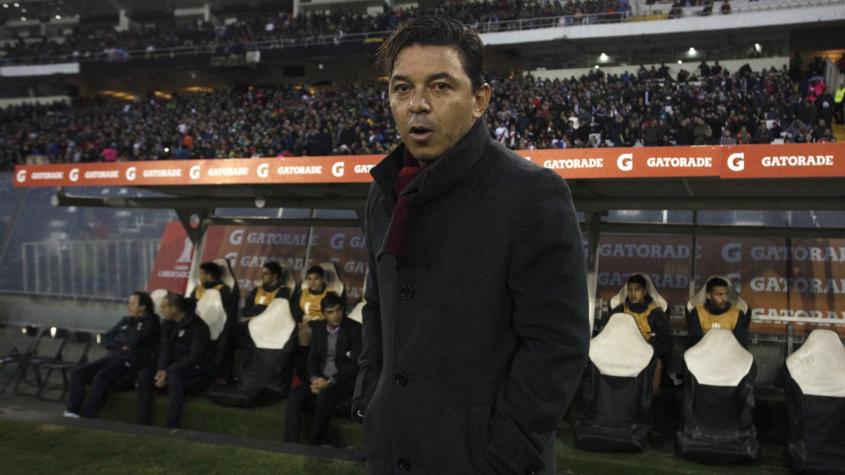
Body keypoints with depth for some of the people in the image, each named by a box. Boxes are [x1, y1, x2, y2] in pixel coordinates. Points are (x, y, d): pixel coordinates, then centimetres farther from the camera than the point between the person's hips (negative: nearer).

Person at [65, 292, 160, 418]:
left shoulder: (150, 321, -3)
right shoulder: (126, 320, 20)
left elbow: (134, 341, -19)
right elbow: (105, 340, 14)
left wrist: (117, 338, 2)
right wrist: (120, 345, -6)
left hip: (130, 363, -8)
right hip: (112, 357, 8)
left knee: (101, 378, -32)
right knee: (78, 373, -10)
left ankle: (86, 417, -25)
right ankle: (72, 412, -15)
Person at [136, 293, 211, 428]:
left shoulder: (197, 326, -17)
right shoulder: (168, 324, 6)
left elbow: (195, 357, -22)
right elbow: (165, 350, 5)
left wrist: (168, 372, -26)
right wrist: (161, 370, -15)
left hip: (196, 370, -7)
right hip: (174, 367, 7)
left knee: (174, 376, -37)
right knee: (144, 374, -14)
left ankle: (171, 426, -36)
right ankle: (143, 424, -14)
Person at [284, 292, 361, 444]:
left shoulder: (354, 329, -6)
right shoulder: (318, 328, 10)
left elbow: (357, 364, -12)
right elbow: (313, 358, 10)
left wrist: (330, 382, -19)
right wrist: (314, 379, -11)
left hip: (345, 381, -5)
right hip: (321, 379, 5)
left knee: (324, 397, -35)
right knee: (294, 396, -22)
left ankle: (313, 446, -21)